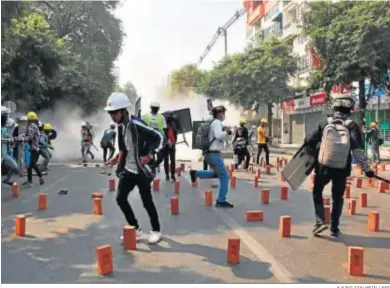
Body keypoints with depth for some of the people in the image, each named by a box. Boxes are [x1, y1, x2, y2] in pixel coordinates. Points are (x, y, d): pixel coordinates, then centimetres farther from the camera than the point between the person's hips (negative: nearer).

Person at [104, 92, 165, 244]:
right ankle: (135, 229, 23)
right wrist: (118, 158, 5)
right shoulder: (120, 126, 5)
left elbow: (159, 137, -19)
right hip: (128, 169, 8)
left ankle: (156, 231, 22)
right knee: (120, 198, 7)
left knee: (147, 201, 2)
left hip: (142, 170, -8)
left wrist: (150, 156, -21)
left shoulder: (137, 124, -21)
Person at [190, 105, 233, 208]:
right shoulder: (217, 123, -13)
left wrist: (225, 131, 10)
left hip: (210, 153, 10)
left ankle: (195, 173, 18)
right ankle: (221, 201, 3)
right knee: (224, 176, -3)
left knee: (217, 174, 26)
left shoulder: (213, 123, 17)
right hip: (214, 154, -10)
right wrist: (226, 131, -12)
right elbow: (219, 136, -30)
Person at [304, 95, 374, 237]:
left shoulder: (324, 123, -1)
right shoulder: (352, 126, -6)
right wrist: (366, 169, -8)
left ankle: (320, 221, 4)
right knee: (338, 198, 17)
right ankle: (334, 228, 22)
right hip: (342, 169, 0)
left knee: (317, 192, 19)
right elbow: (358, 150, -13)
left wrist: (314, 155, 21)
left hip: (323, 166, 0)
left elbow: (309, 142, 2)